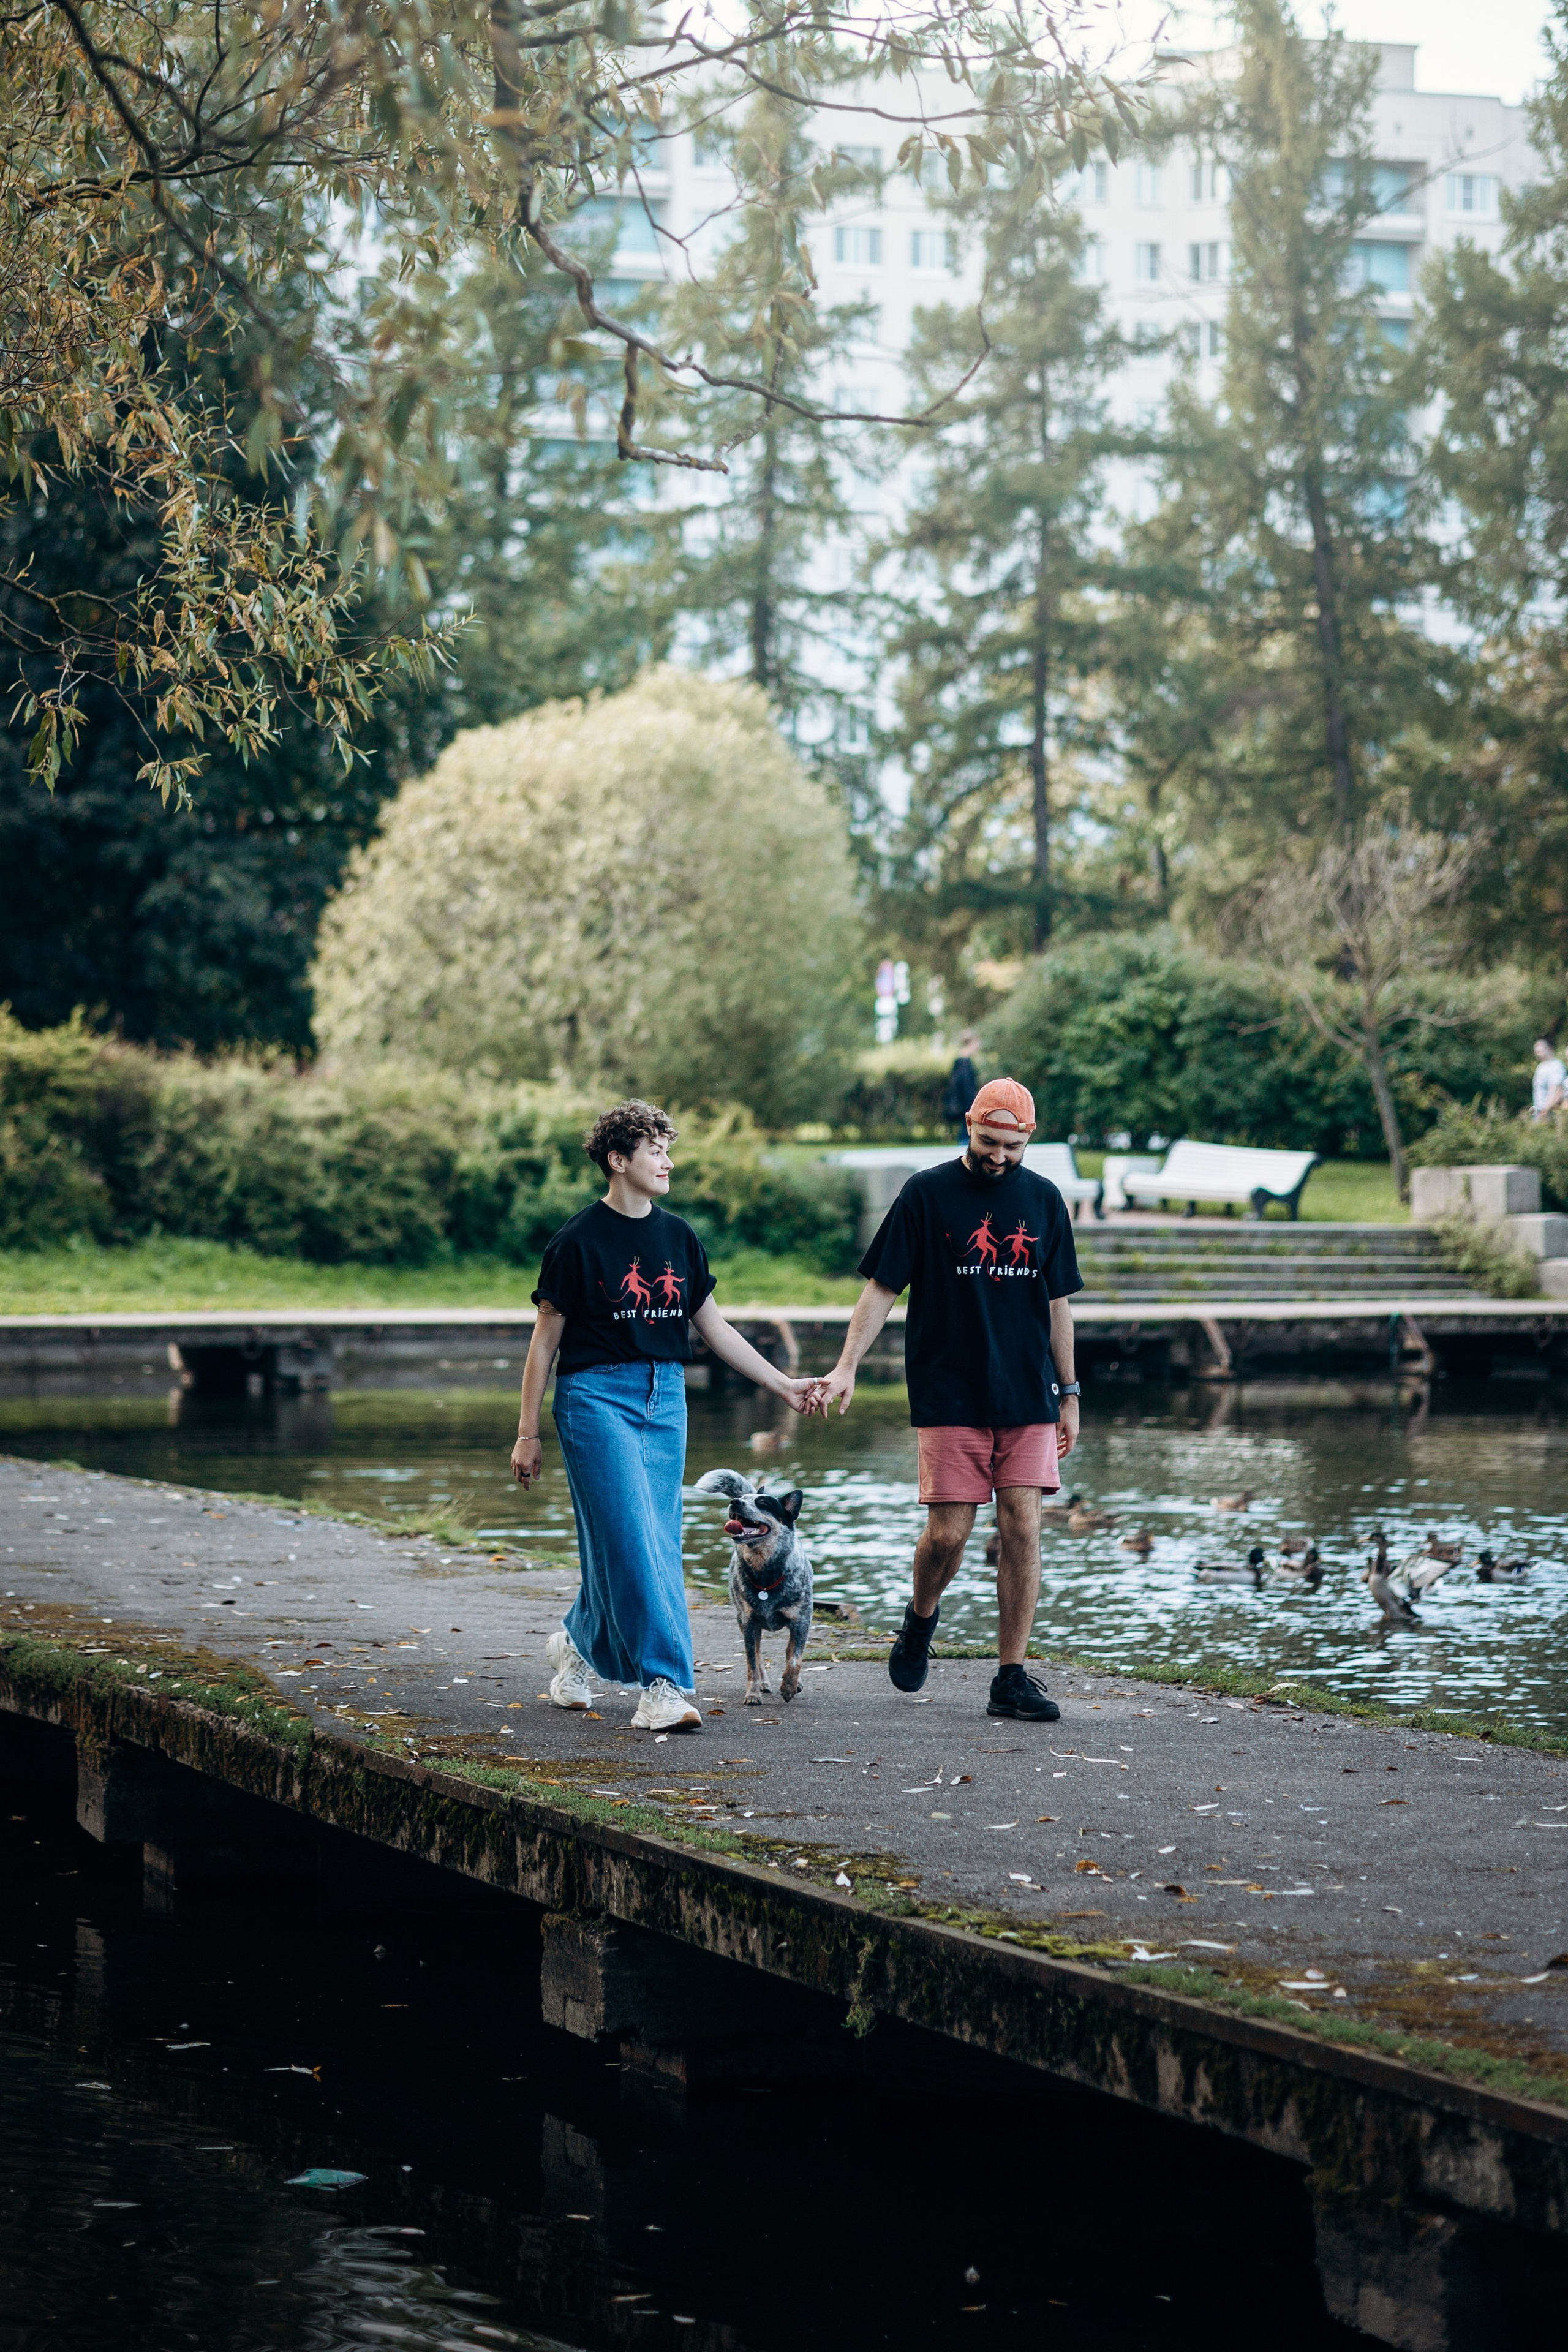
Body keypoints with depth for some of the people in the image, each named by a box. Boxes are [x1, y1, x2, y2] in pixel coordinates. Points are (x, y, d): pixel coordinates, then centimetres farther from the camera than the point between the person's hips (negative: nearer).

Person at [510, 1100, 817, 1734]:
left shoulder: (678, 1238, 12)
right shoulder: (579, 1241, -5)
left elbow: (712, 1326, 19)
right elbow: (546, 1338, -2)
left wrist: (781, 1384, 16)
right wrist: (527, 1433, -4)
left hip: (665, 1398, 6)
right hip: (597, 1396, -6)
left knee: (651, 1545, 6)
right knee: (631, 1543, -13)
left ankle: (578, 1646, 30)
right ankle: (663, 1687, -14)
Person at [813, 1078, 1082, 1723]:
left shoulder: (1043, 1199, 8)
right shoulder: (927, 1194, -2)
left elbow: (1057, 1302, 15)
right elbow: (881, 1288, 0)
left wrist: (1067, 1392, 14)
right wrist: (846, 1366, -10)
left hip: (1028, 1398, 3)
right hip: (948, 1397, -3)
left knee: (1023, 1530, -3)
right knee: (948, 1533, -5)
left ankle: (1012, 1679, 2)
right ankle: (922, 1616, 28)